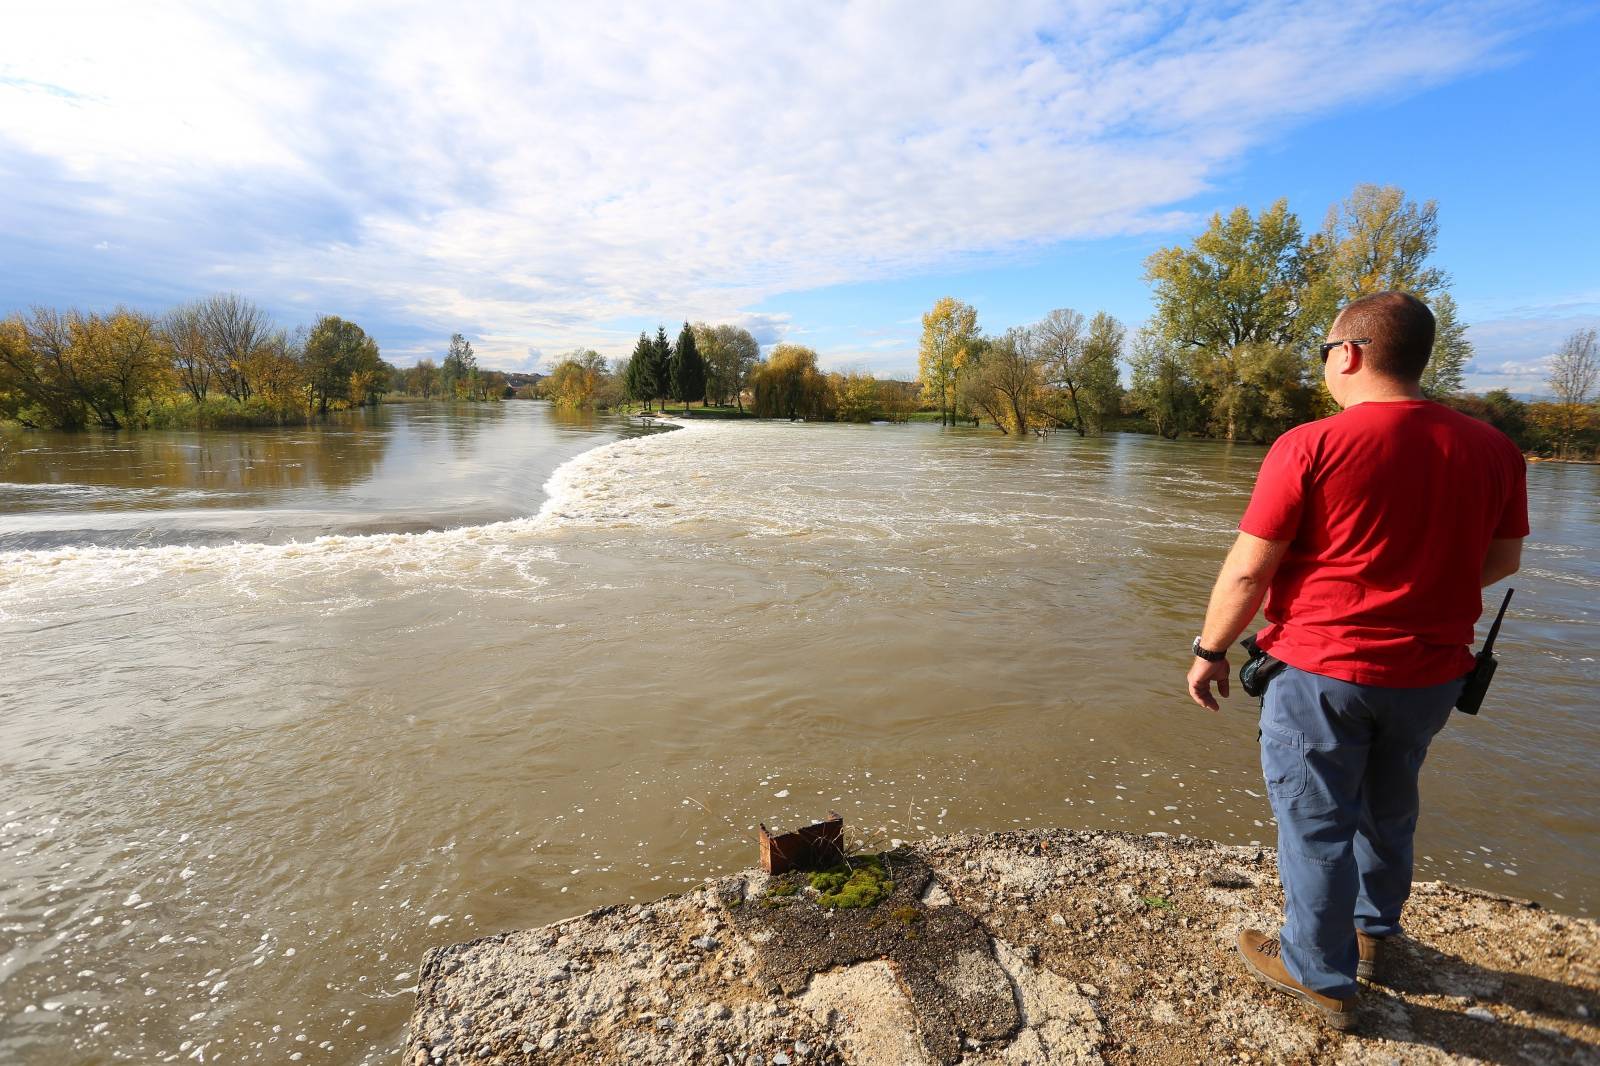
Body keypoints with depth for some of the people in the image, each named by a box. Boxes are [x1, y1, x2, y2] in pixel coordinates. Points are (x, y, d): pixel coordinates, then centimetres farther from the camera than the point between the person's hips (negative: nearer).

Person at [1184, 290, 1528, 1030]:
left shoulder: (1310, 447, -18)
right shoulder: (1491, 449, -2)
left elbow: (1247, 571, -17)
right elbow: (1503, 558, 11)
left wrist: (1209, 651, -5)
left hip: (1321, 671, -5)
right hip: (1430, 673, 6)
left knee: (1316, 825, 10)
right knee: (1388, 811, 26)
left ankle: (1321, 977, 27)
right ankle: (1373, 933, 46)